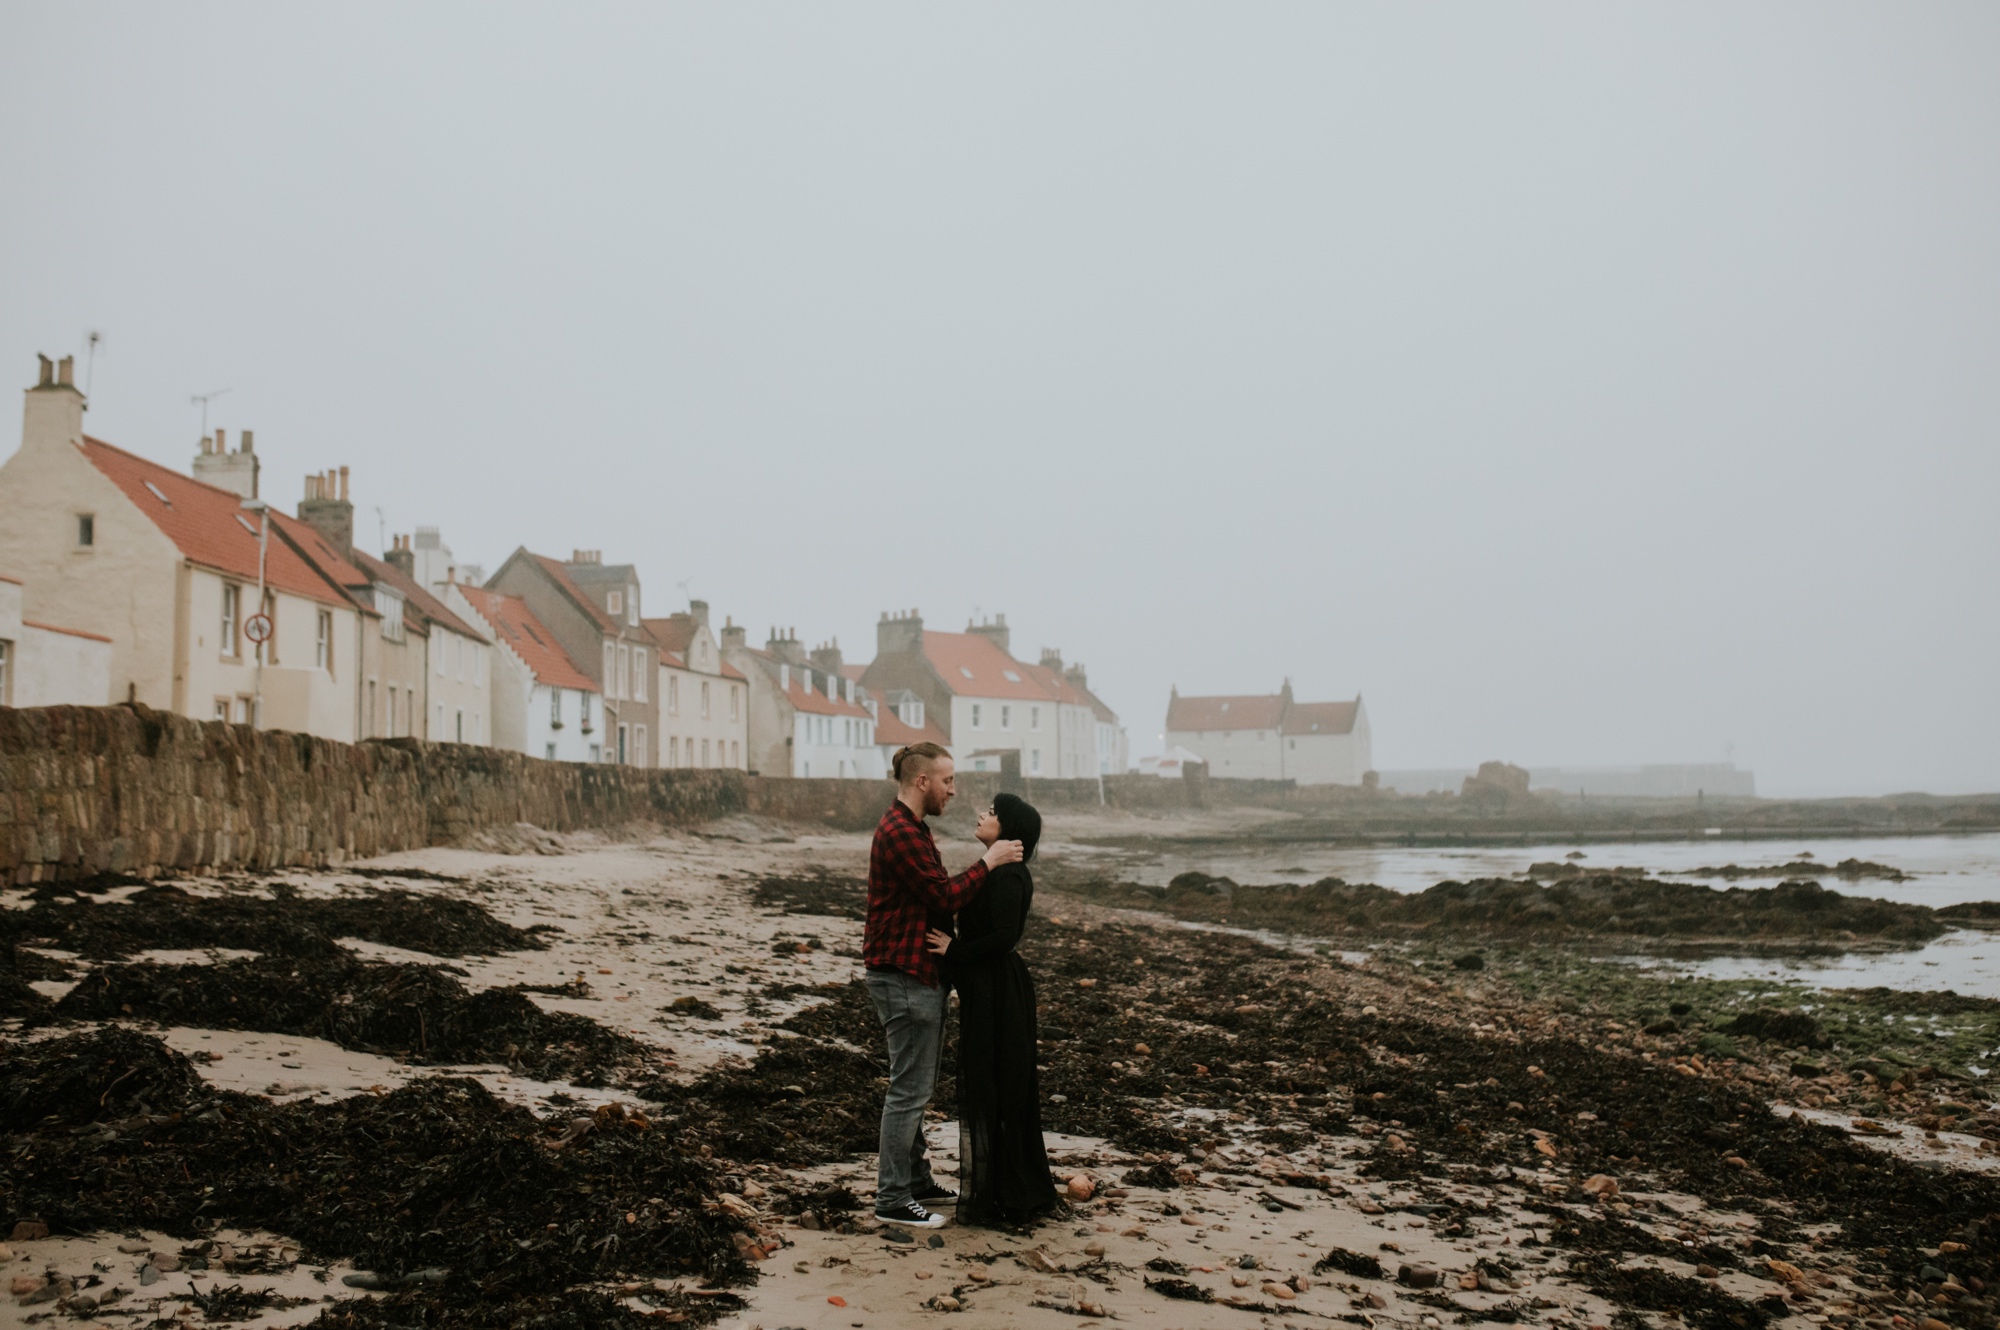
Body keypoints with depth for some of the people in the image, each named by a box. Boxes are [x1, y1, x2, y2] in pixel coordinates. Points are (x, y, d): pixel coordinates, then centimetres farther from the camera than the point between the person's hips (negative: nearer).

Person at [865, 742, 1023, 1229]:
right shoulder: (900, 833, -19)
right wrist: (988, 861, -14)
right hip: (904, 978, -11)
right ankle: (892, 1198, 2)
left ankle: (916, 1182, 27)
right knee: (909, 1089, -5)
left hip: (920, 975, 11)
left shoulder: (913, 829, 17)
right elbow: (945, 895, -22)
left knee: (916, 1087, 17)